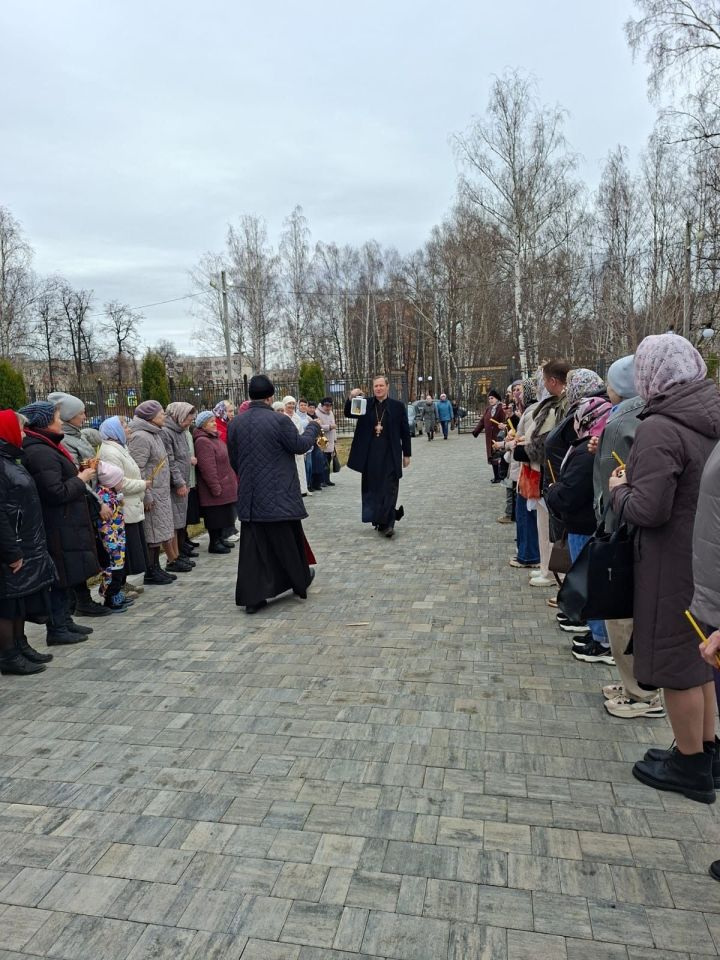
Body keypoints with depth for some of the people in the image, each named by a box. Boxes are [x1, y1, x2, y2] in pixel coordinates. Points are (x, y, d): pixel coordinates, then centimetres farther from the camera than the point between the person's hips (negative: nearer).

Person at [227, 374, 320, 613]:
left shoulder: (235, 423, 2)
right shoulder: (279, 420, -14)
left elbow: (233, 460, 10)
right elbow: (300, 445, -3)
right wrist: (313, 427, 14)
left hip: (249, 497, 4)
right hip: (279, 496, -4)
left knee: (253, 546, 7)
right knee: (289, 541, 14)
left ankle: (252, 597, 7)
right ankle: (301, 581, 32)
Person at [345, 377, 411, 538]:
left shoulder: (397, 406, 1)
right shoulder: (366, 404, 7)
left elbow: (405, 431, 3)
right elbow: (348, 413, 0)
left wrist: (407, 454, 2)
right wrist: (351, 398, -19)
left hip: (390, 455, -2)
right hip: (370, 455, 3)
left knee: (389, 487, -4)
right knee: (372, 487, 9)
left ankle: (388, 522, -3)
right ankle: (379, 520, 22)